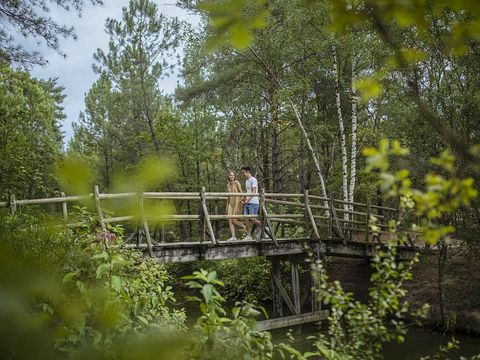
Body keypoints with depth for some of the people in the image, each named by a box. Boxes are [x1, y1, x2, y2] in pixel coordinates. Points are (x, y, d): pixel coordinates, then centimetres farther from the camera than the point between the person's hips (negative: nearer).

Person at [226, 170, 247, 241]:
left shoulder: (236, 182, -5)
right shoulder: (228, 185, 13)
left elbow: (241, 192, -9)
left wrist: (241, 200, -24)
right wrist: (227, 206, 20)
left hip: (237, 203, -6)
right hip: (231, 203, 6)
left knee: (234, 220, -9)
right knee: (230, 221, -4)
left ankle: (247, 229, 10)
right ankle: (233, 237, -2)